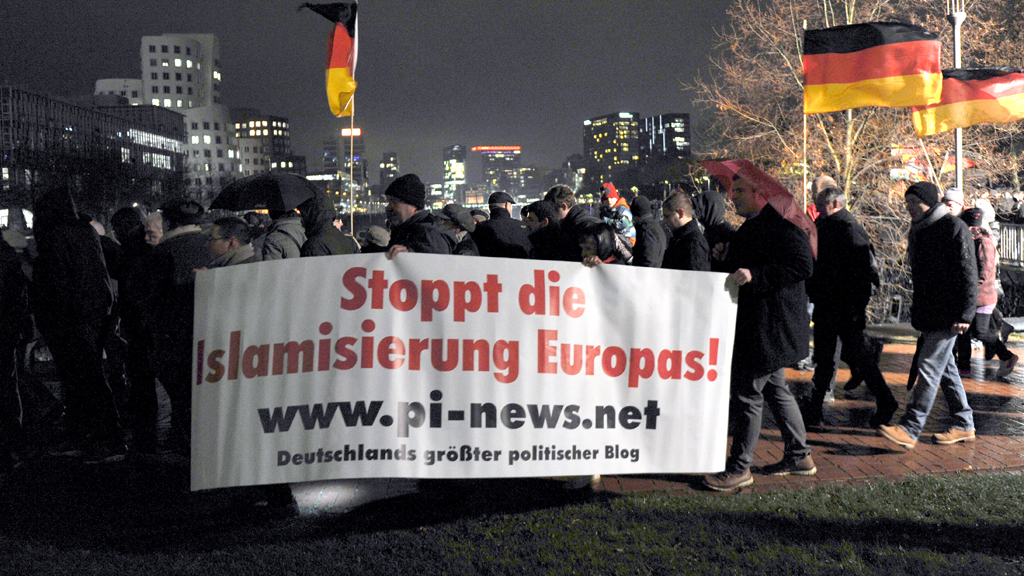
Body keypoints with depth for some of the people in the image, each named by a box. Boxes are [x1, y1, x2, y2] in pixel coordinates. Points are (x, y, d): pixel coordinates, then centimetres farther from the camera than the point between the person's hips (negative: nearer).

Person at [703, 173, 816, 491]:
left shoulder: (779, 224, -17)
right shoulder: (755, 225, 17)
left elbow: (803, 265, -26)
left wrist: (754, 276, -30)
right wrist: (727, 258, 12)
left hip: (769, 328, -11)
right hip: (756, 325, 11)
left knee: (747, 393, -5)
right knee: (775, 389, 17)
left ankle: (739, 468, 4)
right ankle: (799, 456, 28)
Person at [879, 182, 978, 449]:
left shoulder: (954, 228, -11)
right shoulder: (918, 230, 15)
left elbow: (968, 274, -15)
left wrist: (964, 314, -19)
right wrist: (917, 310, 21)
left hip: (947, 315, -9)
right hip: (928, 313, 9)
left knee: (929, 367, -10)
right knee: (945, 368, 13)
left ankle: (910, 429, -11)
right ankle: (964, 426, 23)